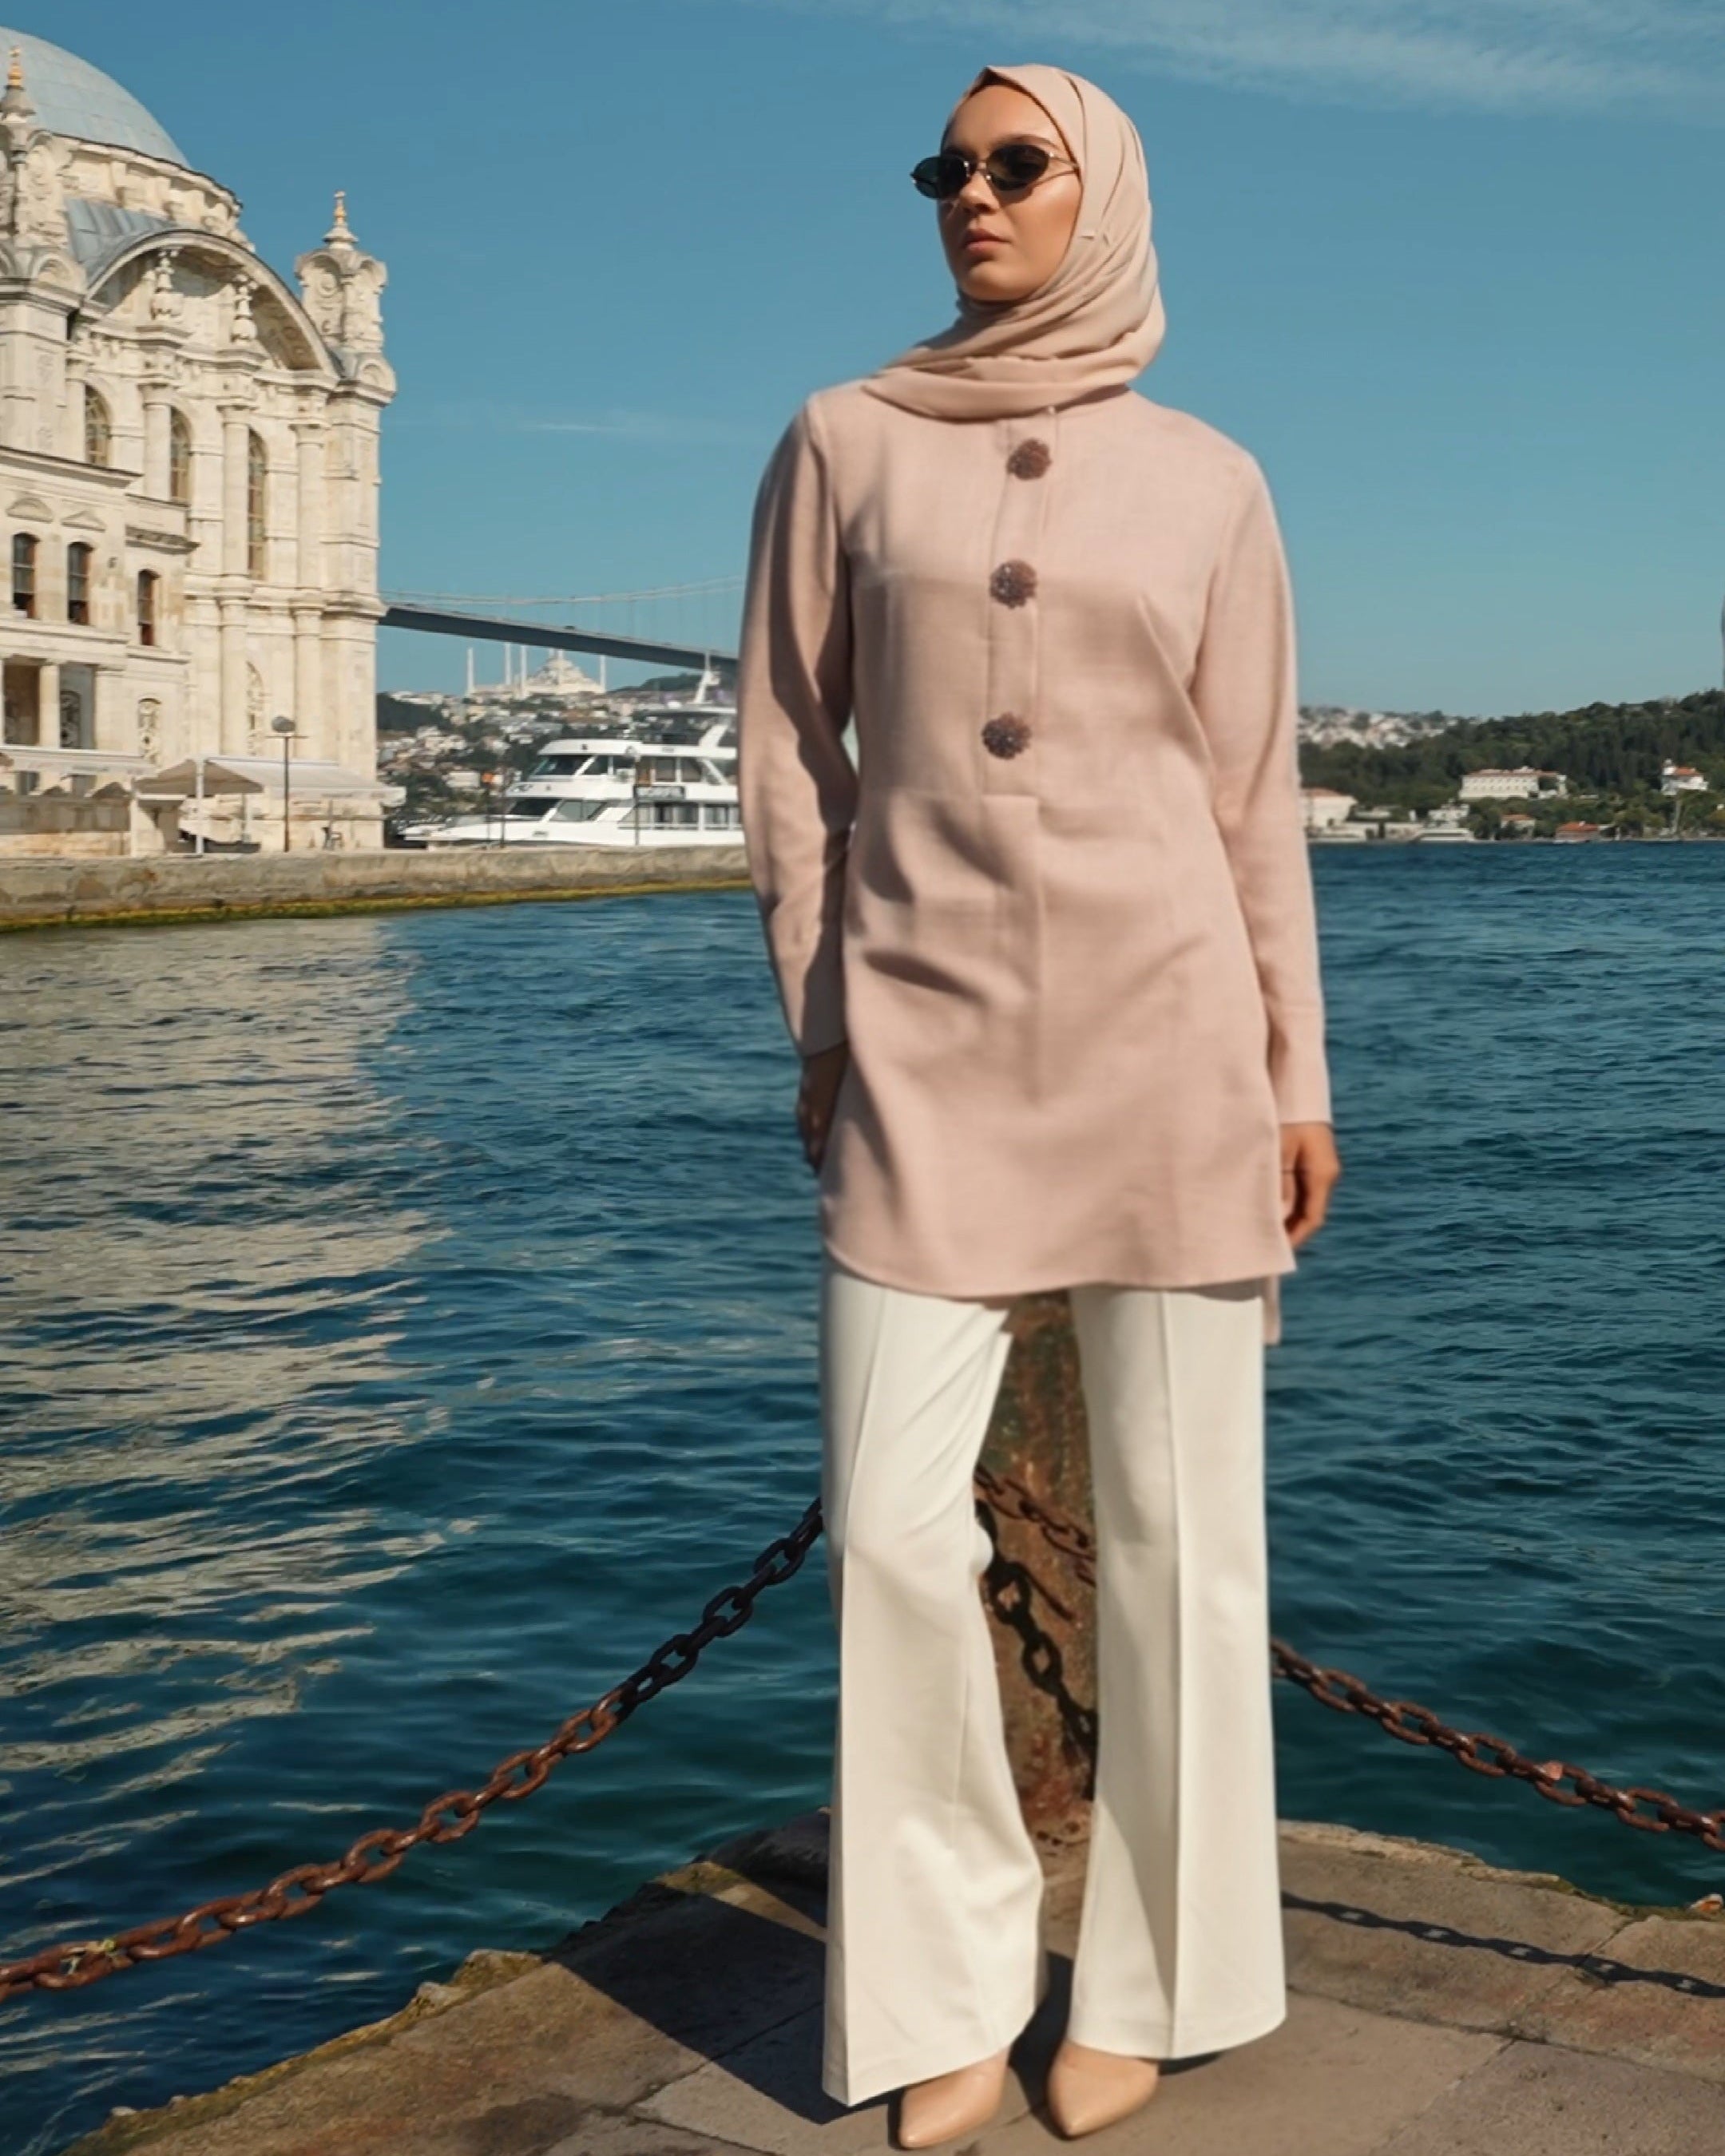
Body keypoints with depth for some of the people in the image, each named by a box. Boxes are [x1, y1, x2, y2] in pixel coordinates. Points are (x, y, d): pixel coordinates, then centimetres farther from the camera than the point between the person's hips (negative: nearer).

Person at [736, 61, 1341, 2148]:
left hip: (1167, 1029, 0)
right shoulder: (844, 442, 7)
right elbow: (786, 742, 8)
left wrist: (1295, 1076, 3)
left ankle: (1142, 1979, 20)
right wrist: (822, 1027, 3)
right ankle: (949, 1979, 15)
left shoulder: (1206, 482, 7)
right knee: (893, 1523, -4)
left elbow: (1253, 795, 8)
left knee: (1175, 1523, 3)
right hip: (929, 1048, 0)